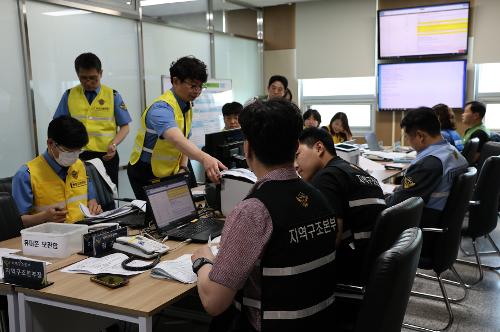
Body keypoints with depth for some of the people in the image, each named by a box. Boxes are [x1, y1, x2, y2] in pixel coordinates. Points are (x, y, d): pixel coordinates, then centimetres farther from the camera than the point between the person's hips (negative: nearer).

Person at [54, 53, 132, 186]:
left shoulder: (113, 96, 1)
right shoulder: (69, 95, 5)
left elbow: (124, 127, 2)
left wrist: (114, 144, -16)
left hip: (106, 155, -1)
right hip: (77, 155, 1)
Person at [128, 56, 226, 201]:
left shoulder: (187, 106, 3)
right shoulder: (161, 108, -26)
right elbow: (176, 139, -44)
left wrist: (183, 167, -6)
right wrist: (204, 158, -59)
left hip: (169, 173, 7)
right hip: (145, 174, -7)